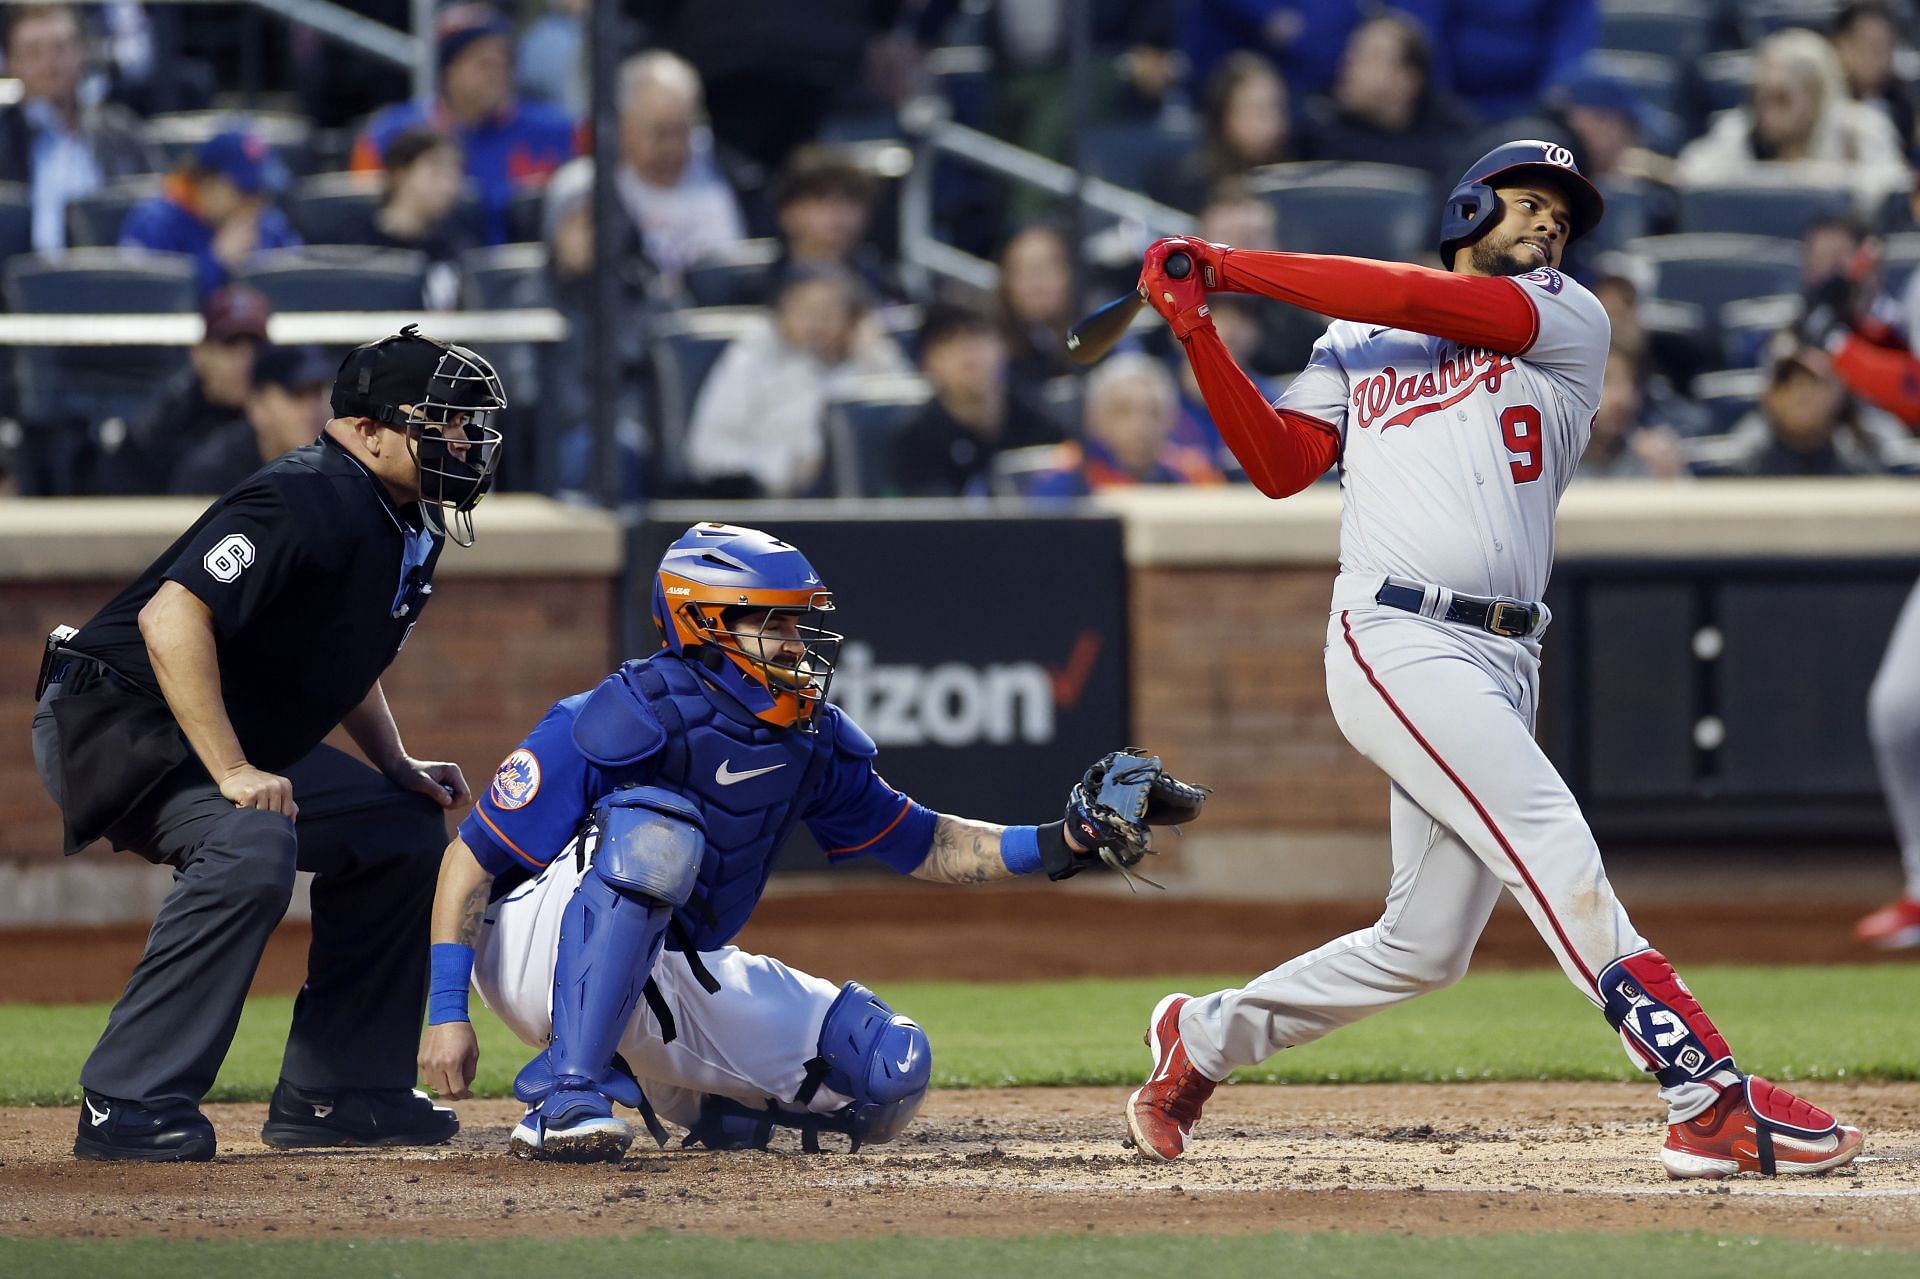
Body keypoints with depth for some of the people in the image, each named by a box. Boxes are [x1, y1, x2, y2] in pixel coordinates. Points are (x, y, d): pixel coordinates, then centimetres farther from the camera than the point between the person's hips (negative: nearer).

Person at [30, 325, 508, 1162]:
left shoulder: (410, 530, 9)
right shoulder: (310, 502, -23)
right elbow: (171, 616, -33)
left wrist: (398, 768, 10)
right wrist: (232, 773, -34)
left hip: (239, 743, 11)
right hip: (114, 721, -11)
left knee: (400, 828, 12)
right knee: (251, 846, -33)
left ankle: (332, 1092, 14)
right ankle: (129, 1108, -31)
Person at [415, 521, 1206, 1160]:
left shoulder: (811, 744, -1)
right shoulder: (625, 721, -22)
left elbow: (924, 847, 10)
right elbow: (471, 857, -19)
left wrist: (1057, 846, -6)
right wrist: (446, 1011, -25)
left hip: (679, 977, 7)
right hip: (542, 955, -6)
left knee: (888, 1070, -8)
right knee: (655, 829, -37)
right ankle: (566, 1097, -37)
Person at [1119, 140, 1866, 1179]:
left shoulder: (1570, 322, 12)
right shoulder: (1355, 342, 17)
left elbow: (1434, 305, -2)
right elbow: (1279, 464, 9)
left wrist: (1240, 268, 0)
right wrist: (1199, 334, -1)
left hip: (1503, 664, 4)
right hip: (1396, 643, -3)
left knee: (1423, 947, 5)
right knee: (1557, 851, -20)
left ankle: (1202, 1039, 27)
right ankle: (1711, 1104, -26)